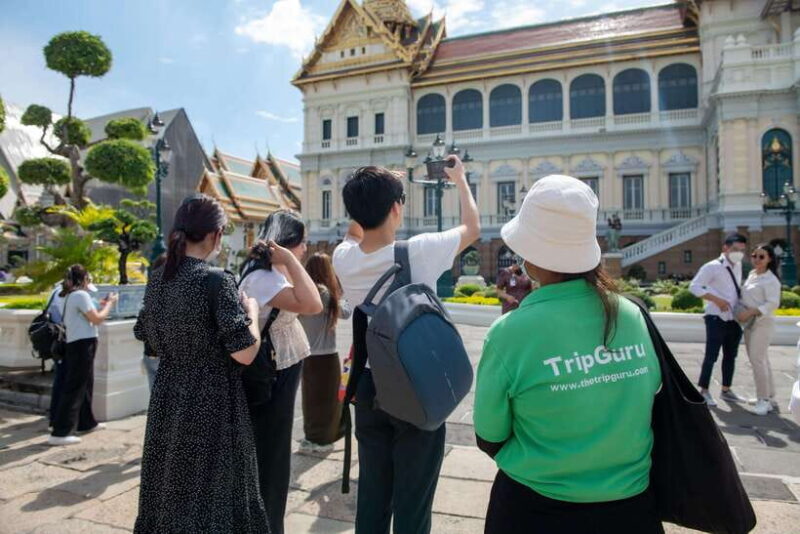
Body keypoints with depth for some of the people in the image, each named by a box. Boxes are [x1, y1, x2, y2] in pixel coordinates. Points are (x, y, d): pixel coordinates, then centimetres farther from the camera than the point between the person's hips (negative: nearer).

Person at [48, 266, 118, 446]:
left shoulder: (68, 296, 15)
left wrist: (101, 305, 18)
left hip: (74, 344, 10)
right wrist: (109, 303, 0)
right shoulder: (81, 295, -13)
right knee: (74, 388, -7)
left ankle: (86, 423, 32)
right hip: (83, 344, -10)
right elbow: (97, 319, -12)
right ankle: (60, 433, -6)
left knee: (85, 384, 20)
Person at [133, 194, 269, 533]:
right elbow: (244, 354, -20)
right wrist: (251, 312, -6)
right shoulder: (216, 281, -18)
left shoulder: (157, 279, 3)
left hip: (168, 398, 7)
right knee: (212, 491, 7)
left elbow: (149, 342, 15)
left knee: (170, 487, 21)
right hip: (211, 401, -7)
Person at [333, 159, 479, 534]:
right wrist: (460, 179, 16)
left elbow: (356, 232, 20)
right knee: (412, 501, 8)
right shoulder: (419, 251, -18)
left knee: (371, 493, 18)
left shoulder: (343, 259, -7)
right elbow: (473, 227, 1)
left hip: (368, 386, 5)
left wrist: (370, 193, 19)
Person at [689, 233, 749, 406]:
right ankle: (704, 391, 8)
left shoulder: (738, 266, 11)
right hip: (717, 319, -8)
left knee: (730, 356, 15)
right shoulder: (713, 267, -12)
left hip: (734, 319, 8)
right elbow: (694, 286, -17)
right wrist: (716, 300, -23)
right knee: (711, 356, -3)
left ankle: (726, 390, 27)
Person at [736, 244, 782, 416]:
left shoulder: (771, 280, -11)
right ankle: (769, 397, 23)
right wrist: (742, 313, 7)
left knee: (757, 360, -12)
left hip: (762, 323, -8)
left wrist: (750, 311, -24)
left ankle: (764, 399, -5)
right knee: (761, 361, 14)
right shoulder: (751, 275, 13)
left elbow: (773, 303, -18)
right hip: (749, 323, 8)